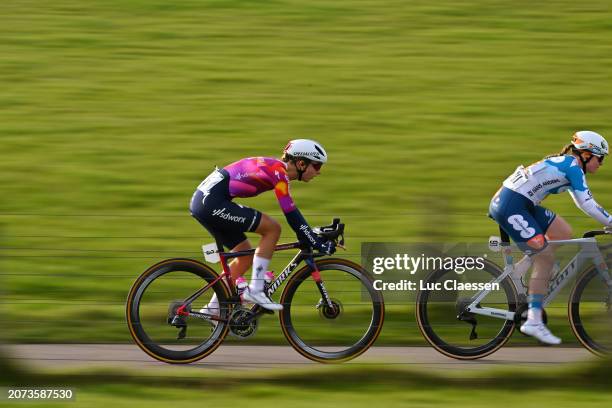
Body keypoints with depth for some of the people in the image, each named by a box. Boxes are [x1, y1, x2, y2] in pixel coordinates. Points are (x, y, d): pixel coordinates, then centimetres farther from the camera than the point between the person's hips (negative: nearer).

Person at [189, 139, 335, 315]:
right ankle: (255, 290, -6)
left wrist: (313, 235, 22)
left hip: (203, 200, 10)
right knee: (272, 228, -11)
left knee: (245, 256, 17)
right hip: (212, 202, -10)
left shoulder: (274, 167, 17)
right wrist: (318, 243, -11)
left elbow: (292, 212, 25)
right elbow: (291, 215, -16)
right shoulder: (278, 172, -12)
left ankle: (213, 308, 22)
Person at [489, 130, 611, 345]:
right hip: (511, 207, -10)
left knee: (564, 234, 11)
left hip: (520, 204, 10)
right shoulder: (573, 166, -8)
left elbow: (583, 203, 27)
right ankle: (534, 322, -4)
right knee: (545, 258, -6)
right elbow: (587, 204, -14)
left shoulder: (565, 164, 20)